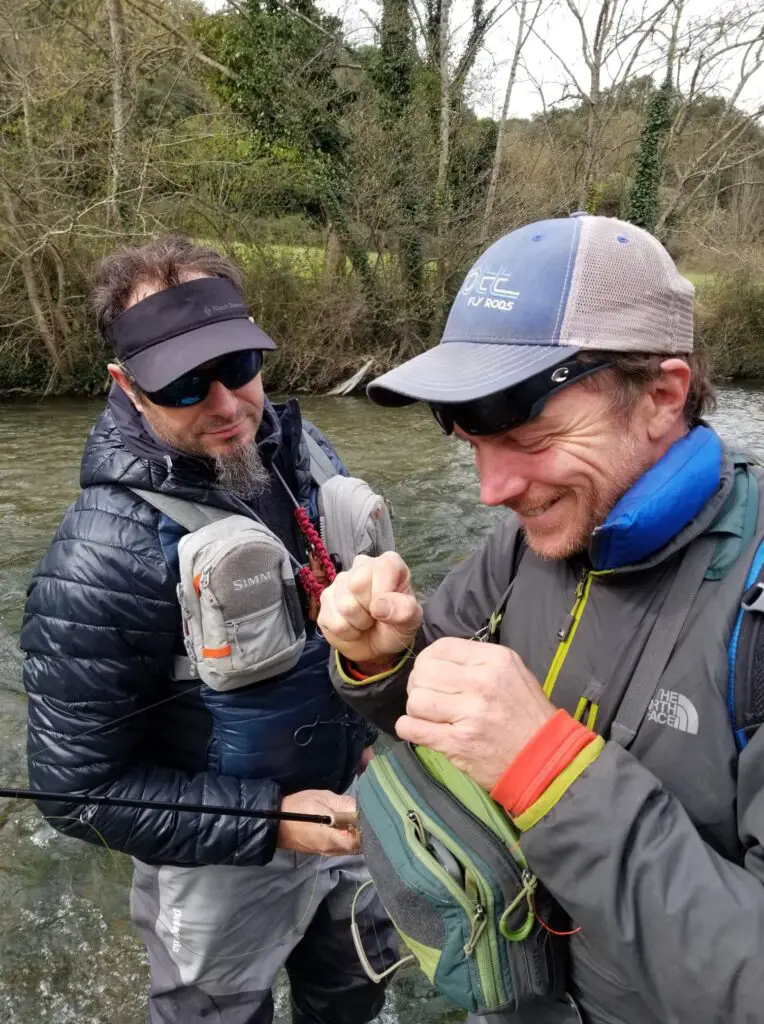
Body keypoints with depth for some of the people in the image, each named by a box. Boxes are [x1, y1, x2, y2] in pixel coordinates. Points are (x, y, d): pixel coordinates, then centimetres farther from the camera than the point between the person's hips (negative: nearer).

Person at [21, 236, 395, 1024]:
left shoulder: (302, 450, -9)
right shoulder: (103, 557, -29)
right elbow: (78, 787, -21)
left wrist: (376, 738, 1)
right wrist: (271, 824, -24)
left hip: (346, 810, 5)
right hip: (223, 869, -5)